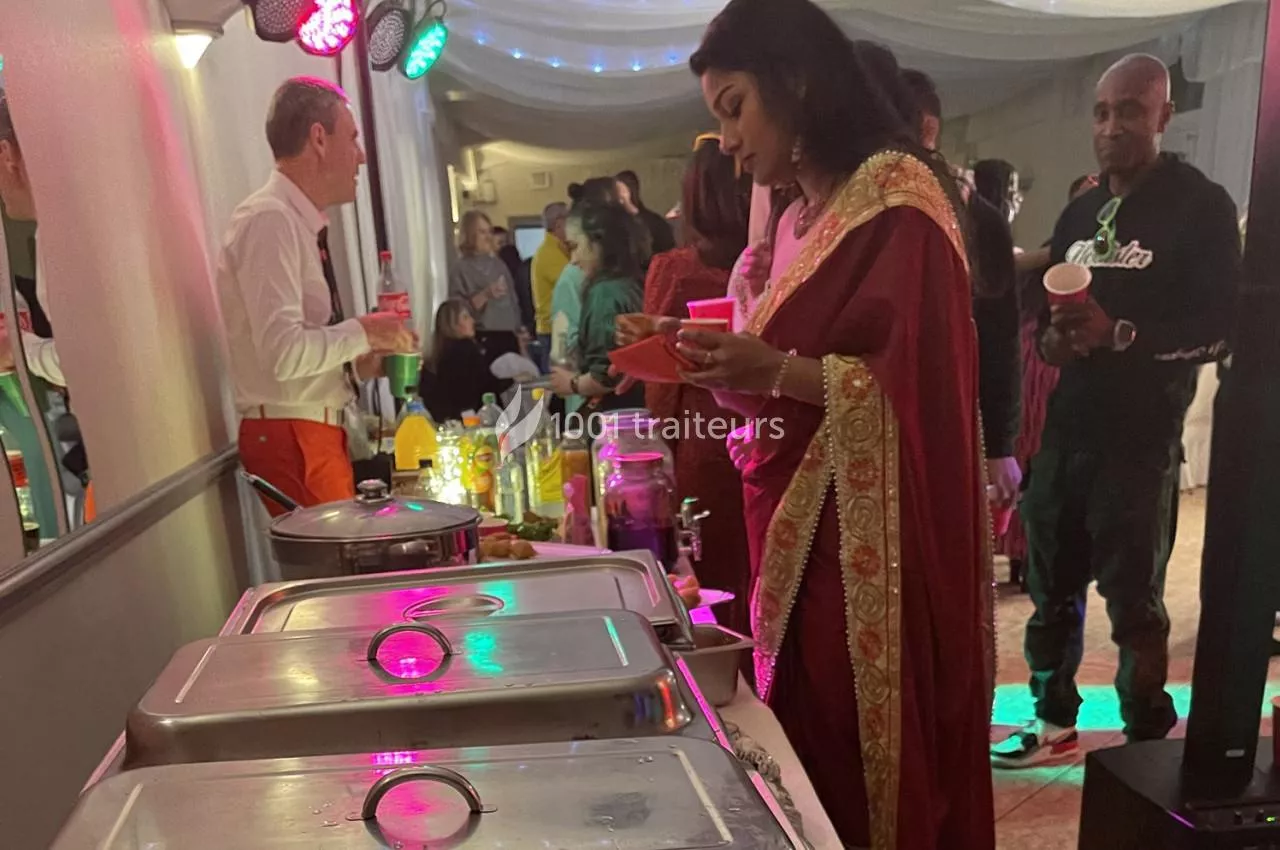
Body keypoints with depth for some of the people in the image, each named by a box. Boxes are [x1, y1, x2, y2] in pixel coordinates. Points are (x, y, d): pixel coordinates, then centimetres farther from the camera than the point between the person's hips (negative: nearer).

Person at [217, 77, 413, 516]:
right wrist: (364, 332, -14)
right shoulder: (269, 220, -14)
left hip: (320, 432, 9)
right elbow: (283, 352, -25)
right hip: (292, 440, -9)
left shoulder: (300, 224, 14)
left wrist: (358, 362, 7)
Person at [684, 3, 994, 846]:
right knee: (809, 753, 14)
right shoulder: (800, 219, 15)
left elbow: (919, 381, -16)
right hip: (798, 526, 8)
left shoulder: (898, 192, -9)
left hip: (873, 537, -7)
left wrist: (776, 371, -24)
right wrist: (728, 367, 5)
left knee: (875, 757, 4)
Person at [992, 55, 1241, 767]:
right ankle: (1055, 721, 26)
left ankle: (1148, 744, 16)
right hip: (1068, 425, 6)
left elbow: (1222, 327, -10)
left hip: (1142, 436, -6)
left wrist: (1119, 334, -24)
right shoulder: (1080, 213, 17)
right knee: (1052, 585, 11)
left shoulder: (1201, 205, -2)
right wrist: (1053, 338, -3)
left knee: (1134, 599, 0)